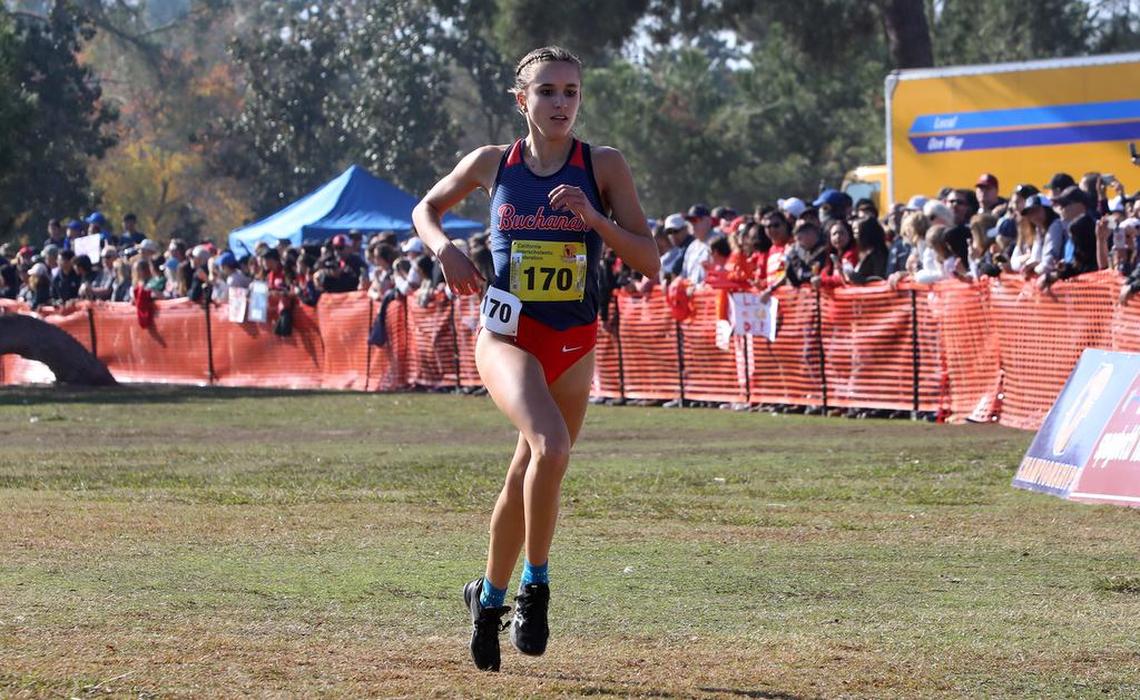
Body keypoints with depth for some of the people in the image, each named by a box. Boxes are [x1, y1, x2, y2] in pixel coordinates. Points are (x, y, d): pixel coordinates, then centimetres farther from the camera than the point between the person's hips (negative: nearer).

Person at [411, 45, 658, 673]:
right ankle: (535, 586, -14)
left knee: (526, 481, 12)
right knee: (550, 446, -29)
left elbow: (648, 262, -4)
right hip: (508, 334, -2)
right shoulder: (491, 163, 0)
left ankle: (489, 597, 35)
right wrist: (443, 246, -3)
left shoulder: (603, 167, -2)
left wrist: (595, 218, -18)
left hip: (575, 344, 2)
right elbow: (426, 209, 18)